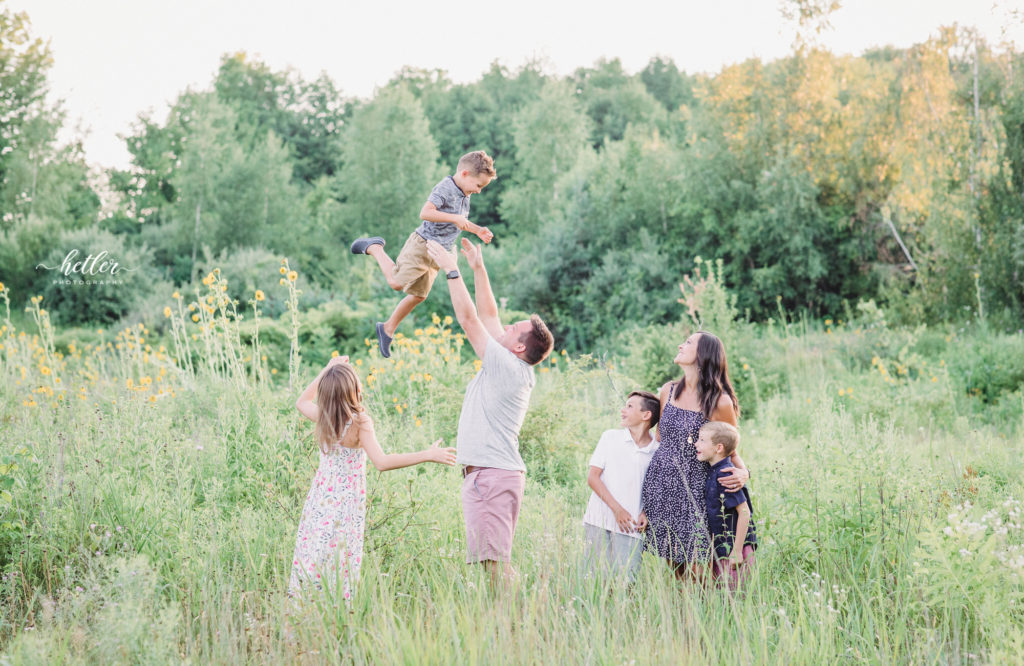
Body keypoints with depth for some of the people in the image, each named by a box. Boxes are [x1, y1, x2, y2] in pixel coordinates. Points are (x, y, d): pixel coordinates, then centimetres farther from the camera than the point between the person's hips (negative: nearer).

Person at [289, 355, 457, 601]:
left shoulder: (322, 418, 1)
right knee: (341, 564, -1)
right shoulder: (360, 423, -16)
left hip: (319, 500, 5)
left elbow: (302, 402, 24)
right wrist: (427, 455, -25)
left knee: (311, 556, 10)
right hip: (347, 505, -5)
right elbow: (381, 462, -26)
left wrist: (326, 371, 26)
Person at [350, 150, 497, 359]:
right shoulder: (445, 189, -17)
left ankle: (388, 328, 23)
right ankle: (374, 248, 10)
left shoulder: (464, 195, 12)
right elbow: (425, 213, -30)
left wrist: (477, 230, 13)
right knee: (396, 282, -13)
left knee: (419, 295, 10)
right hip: (422, 245, -9)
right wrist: (454, 218, -33)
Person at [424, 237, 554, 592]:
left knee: (496, 561, -14)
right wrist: (477, 268, 22)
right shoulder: (513, 369, 14)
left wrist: (452, 270, -5)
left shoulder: (507, 366, -12)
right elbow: (487, 315, 21)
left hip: (491, 475, -10)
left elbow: (469, 319, -11)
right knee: (497, 559, 11)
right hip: (491, 473, 10)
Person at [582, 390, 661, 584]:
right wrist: (617, 509, -8)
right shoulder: (610, 438, 5)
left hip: (631, 526, 0)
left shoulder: (657, 451, 5)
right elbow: (592, 477, 1)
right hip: (600, 522, 0)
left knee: (627, 580, -8)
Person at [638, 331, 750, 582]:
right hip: (660, 486, 4)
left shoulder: (720, 402, -9)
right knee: (671, 569, 9)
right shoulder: (668, 391, 6)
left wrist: (743, 472, -19)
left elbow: (730, 450, 3)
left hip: (695, 490, -4)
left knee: (696, 573, -5)